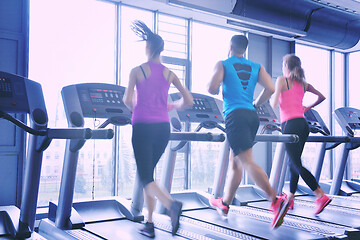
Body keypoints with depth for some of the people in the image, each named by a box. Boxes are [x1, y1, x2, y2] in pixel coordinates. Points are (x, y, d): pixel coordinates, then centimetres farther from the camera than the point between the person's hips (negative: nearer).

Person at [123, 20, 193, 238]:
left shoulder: (137, 71, -2)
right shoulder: (169, 74, 7)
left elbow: (128, 101, -9)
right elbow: (189, 101, 3)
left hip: (143, 127, -4)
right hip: (163, 128, 4)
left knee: (146, 177, 1)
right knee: (148, 172, 18)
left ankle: (172, 204, -29)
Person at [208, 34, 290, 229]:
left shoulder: (223, 65, 4)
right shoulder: (256, 67, 16)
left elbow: (212, 88, -10)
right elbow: (270, 89, 3)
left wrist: (218, 89, 14)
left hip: (235, 116, -6)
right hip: (252, 116, 6)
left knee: (247, 162, -13)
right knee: (235, 162, 16)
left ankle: (276, 201, -27)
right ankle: (224, 204, 28)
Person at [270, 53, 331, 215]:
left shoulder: (282, 80, -2)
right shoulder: (303, 83, 16)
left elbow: (274, 104, -8)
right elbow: (322, 97, 19)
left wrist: (272, 99, 14)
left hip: (290, 125, -7)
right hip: (303, 124, 7)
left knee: (297, 165, -7)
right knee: (294, 163, 15)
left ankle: (321, 196, -16)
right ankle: (290, 199, 24)